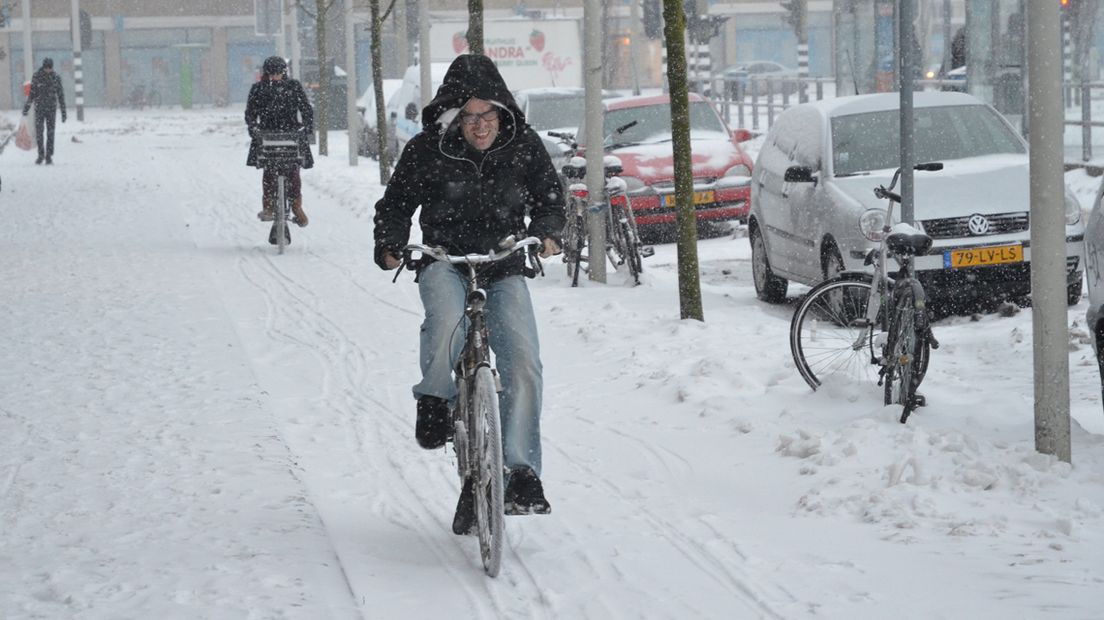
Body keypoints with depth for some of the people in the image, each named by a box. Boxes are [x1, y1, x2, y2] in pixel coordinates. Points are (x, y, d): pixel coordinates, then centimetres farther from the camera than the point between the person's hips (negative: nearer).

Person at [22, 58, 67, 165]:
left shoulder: (56, 78, -1)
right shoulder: (36, 77, -3)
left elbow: (61, 95, 3)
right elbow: (31, 93, 2)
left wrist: (63, 112, 1)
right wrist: (26, 107, 0)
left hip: (51, 109, 0)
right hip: (39, 109, 0)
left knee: (50, 133, -2)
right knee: (39, 133, 0)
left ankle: (49, 156, 4)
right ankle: (41, 155, 15)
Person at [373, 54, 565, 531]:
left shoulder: (524, 146, -2)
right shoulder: (427, 150, -7)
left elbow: (549, 197, 9)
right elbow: (396, 203, 3)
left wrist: (545, 233, -12)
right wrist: (390, 246, -16)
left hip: (504, 268, 1)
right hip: (445, 261, -1)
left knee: (522, 362, -19)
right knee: (447, 320, -37)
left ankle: (521, 470, -15)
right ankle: (435, 398, -11)